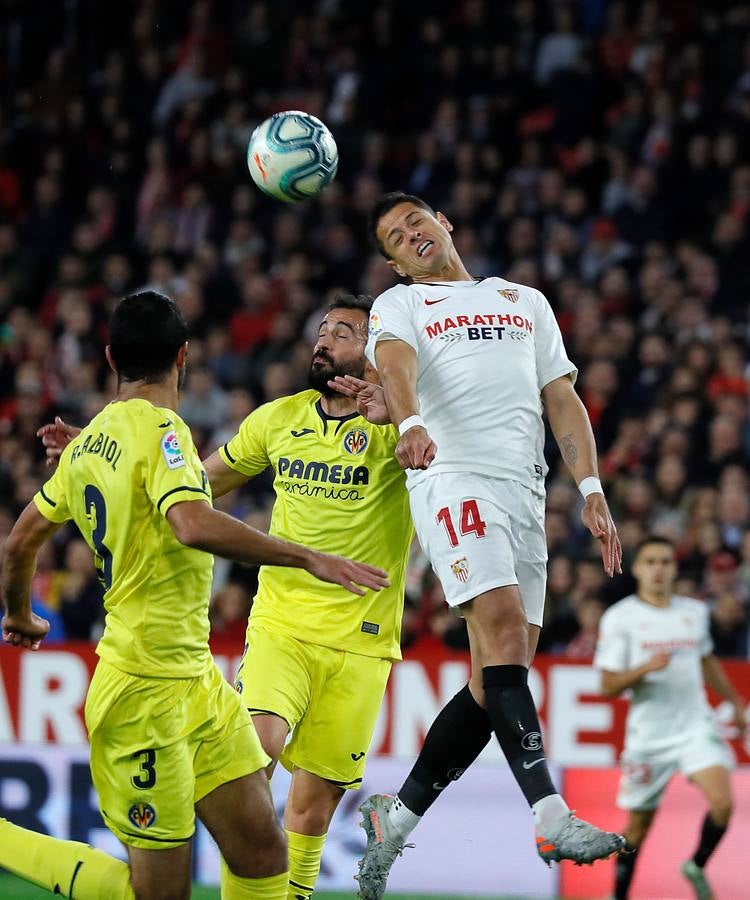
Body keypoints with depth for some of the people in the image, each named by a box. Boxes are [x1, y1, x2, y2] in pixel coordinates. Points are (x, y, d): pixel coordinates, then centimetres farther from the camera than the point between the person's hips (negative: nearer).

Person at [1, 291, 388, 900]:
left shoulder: (88, 440, 12)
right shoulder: (160, 428, -14)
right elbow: (194, 524, -33)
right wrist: (309, 559, -30)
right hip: (149, 693, -9)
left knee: (263, 851, 4)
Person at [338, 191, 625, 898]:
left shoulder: (526, 301, 26)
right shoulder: (399, 306, 13)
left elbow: (562, 399, 21)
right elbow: (395, 364, -9)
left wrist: (591, 491, 8)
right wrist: (409, 423, -32)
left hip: (525, 494, 5)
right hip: (453, 479, -5)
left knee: (498, 678, 1)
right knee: (504, 632, -24)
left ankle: (398, 816, 11)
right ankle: (549, 815, -33)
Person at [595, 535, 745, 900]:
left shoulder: (695, 611, 7)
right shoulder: (619, 618, -5)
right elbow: (608, 686, -8)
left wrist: (735, 704, 28)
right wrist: (645, 668, -24)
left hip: (696, 726, 2)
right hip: (648, 734, -2)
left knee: (722, 802, -20)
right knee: (638, 825, 7)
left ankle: (697, 867, 5)